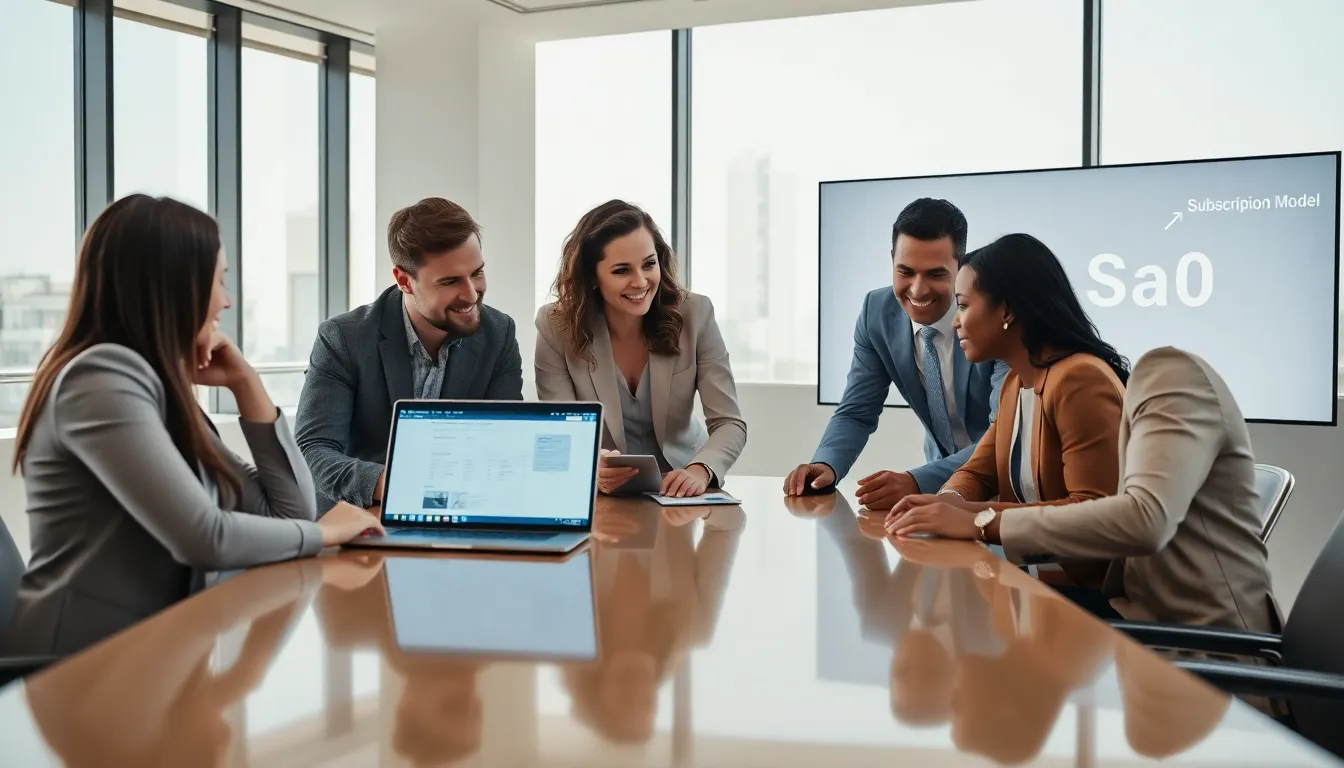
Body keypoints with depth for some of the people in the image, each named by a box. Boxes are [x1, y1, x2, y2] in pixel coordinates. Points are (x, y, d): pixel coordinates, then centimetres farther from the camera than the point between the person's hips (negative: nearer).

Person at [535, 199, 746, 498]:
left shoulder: (695, 314, -9)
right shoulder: (556, 327, -10)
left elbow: (730, 424, -10)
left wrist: (700, 470, -32)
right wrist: (592, 469, -35)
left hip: (680, 494, 1)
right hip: (599, 497, 0)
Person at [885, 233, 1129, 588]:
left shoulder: (1080, 381, -20)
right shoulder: (1015, 383, 10)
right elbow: (978, 472, 10)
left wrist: (976, 516, -25)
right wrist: (949, 502, -13)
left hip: (1093, 587, -7)